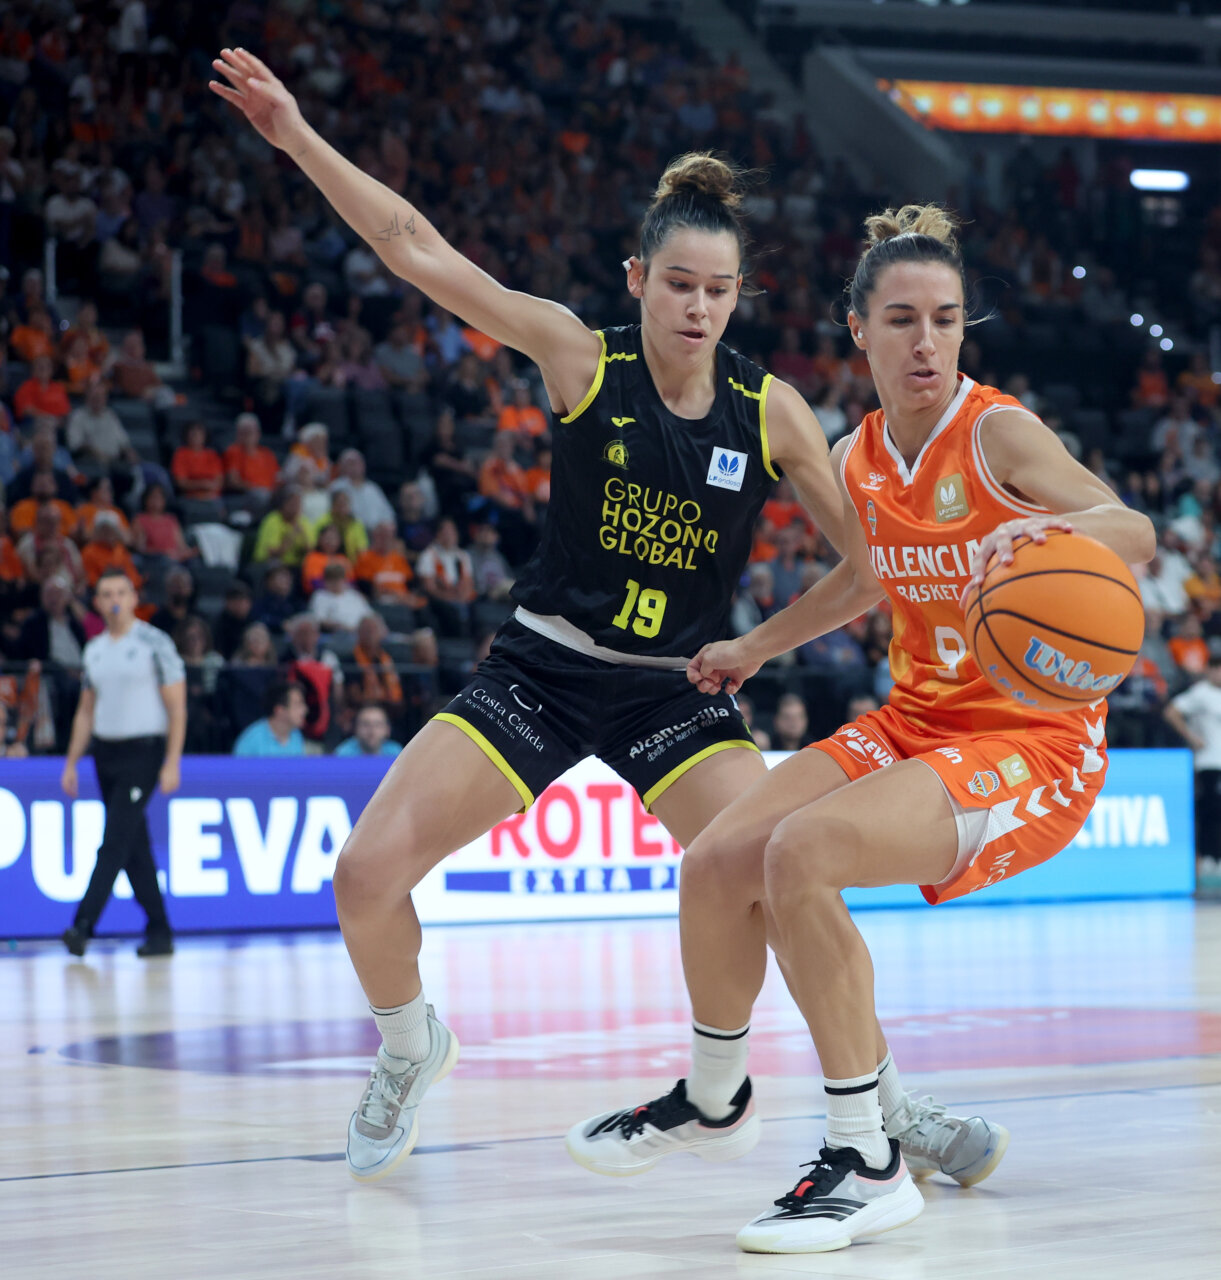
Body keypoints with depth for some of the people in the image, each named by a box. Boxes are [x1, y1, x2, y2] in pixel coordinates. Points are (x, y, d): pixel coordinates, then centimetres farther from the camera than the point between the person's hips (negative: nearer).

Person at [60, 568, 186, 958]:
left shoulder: (154, 643, -5)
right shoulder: (94, 649, 13)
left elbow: (177, 707, -7)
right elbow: (86, 711, 19)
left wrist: (172, 763, -14)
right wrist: (71, 763, 13)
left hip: (143, 751, -7)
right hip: (105, 751, 7)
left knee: (115, 842, -14)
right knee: (134, 848, 8)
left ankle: (83, 924, -20)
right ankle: (160, 933, 13)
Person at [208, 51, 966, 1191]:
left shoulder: (770, 411, -5)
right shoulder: (581, 359, -9)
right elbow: (420, 252, -12)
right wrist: (297, 136, -17)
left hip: (678, 690, 1)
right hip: (541, 667, -1)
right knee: (369, 871, -12)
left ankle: (715, 1083, 7)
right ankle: (408, 1047, 20)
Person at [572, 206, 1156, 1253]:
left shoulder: (998, 431, -15)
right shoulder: (858, 461, 5)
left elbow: (1135, 532, -28)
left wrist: (1054, 527, -48)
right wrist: (757, 647, 32)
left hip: (1033, 741, -7)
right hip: (918, 721, 7)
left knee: (803, 852, -28)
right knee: (718, 865, 1)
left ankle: (871, 1164, -20)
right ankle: (714, 1091, 32)